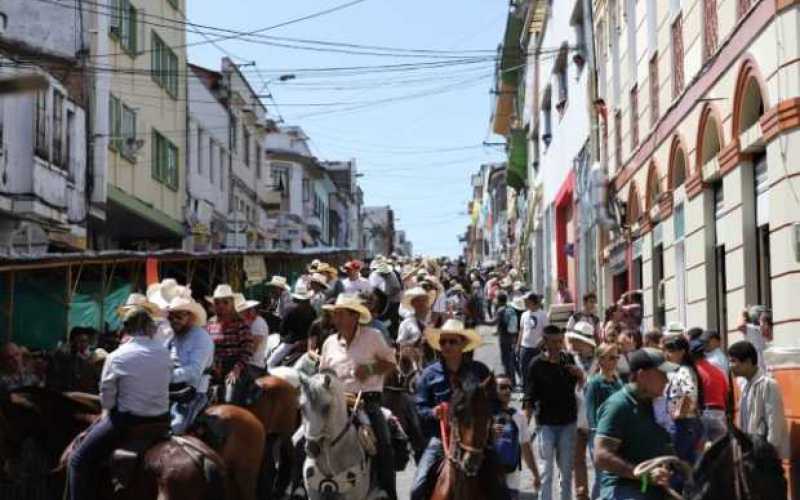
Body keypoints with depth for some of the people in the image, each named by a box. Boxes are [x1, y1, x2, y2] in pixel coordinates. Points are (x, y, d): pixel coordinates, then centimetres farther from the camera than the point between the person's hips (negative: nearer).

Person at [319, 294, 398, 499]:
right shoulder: (330, 343, 13)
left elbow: (390, 362, 5)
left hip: (368, 400, -3)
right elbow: (323, 375, 20)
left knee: (383, 444, -19)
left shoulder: (373, 337, 2)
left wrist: (371, 369, -12)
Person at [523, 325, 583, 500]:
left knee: (567, 469, 13)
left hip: (568, 421, 4)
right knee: (547, 469, -2)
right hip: (546, 423, -4)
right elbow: (529, 397, -9)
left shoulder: (568, 360, 3)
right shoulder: (537, 365, -9)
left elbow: (581, 386, 17)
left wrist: (579, 374, -5)